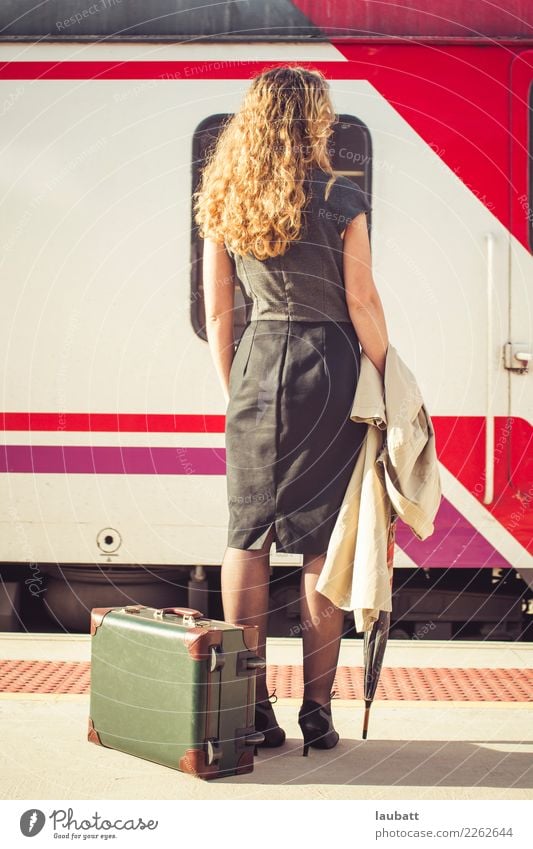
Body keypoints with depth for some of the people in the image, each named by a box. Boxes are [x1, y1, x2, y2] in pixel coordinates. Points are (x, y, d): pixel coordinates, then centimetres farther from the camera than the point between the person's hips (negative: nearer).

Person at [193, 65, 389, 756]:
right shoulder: (341, 200, -6)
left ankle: (247, 707, 12)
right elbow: (363, 304, -6)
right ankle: (316, 712, 8)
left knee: (247, 536, 9)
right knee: (322, 543, 3)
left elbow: (217, 310, 7)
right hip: (328, 368, -3)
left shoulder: (223, 205, 5)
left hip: (256, 368, 3)